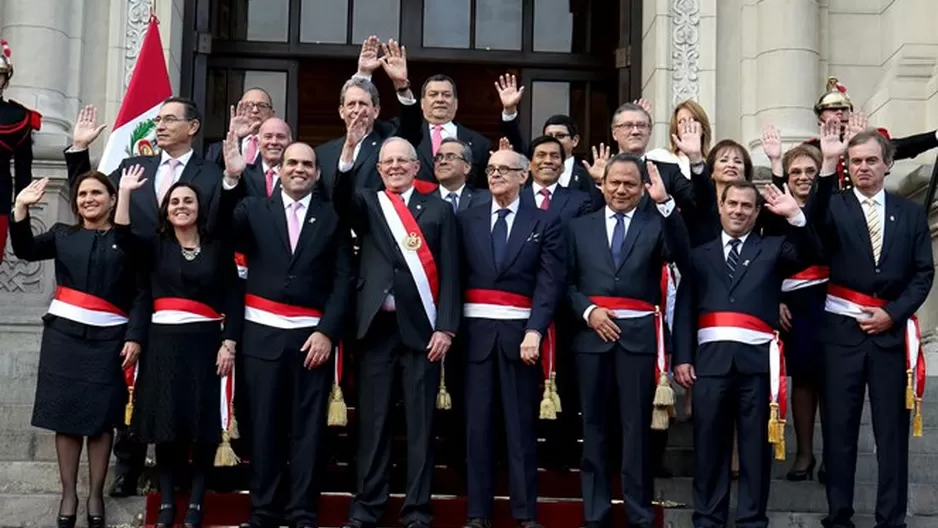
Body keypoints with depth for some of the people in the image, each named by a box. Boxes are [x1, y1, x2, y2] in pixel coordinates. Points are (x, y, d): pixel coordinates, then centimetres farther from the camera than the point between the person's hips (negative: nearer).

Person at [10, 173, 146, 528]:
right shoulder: (63, 234, 13)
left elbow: (141, 294, -3)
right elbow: (25, 250, 0)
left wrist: (135, 337, -12)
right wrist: (21, 209, -12)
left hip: (108, 338, -2)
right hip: (64, 334, 3)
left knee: (101, 417, 1)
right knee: (66, 413, 3)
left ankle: (96, 494, 12)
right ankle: (68, 493, 12)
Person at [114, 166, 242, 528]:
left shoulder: (217, 246, 7)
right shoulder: (155, 247, 10)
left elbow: (232, 299, 3)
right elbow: (123, 237, -9)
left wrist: (229, 343, -6)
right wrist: (125, 193, -15)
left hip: (205, 341, -1)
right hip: (164, 342, 1)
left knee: (204, 423, -1)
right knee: (166, 422, 1)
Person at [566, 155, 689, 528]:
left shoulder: (655, 225, 5)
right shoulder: (580, 227, 12)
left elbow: (682, 256, -15)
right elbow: (567, 282, 8)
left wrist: (665, 202, -21)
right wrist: (588, 311, -9)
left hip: (639, 334, -2)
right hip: (592, 333, 2)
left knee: (637, 425, 0)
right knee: (593, 424, 7)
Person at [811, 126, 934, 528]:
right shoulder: (835, 206, 2)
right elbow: (814, 222, -22)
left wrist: (893, 312, -7)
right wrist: (827, 166, -34)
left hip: (891, 331, 1)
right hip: (842, 330, -1)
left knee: (893, 429, 4)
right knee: (839, 428, 4)